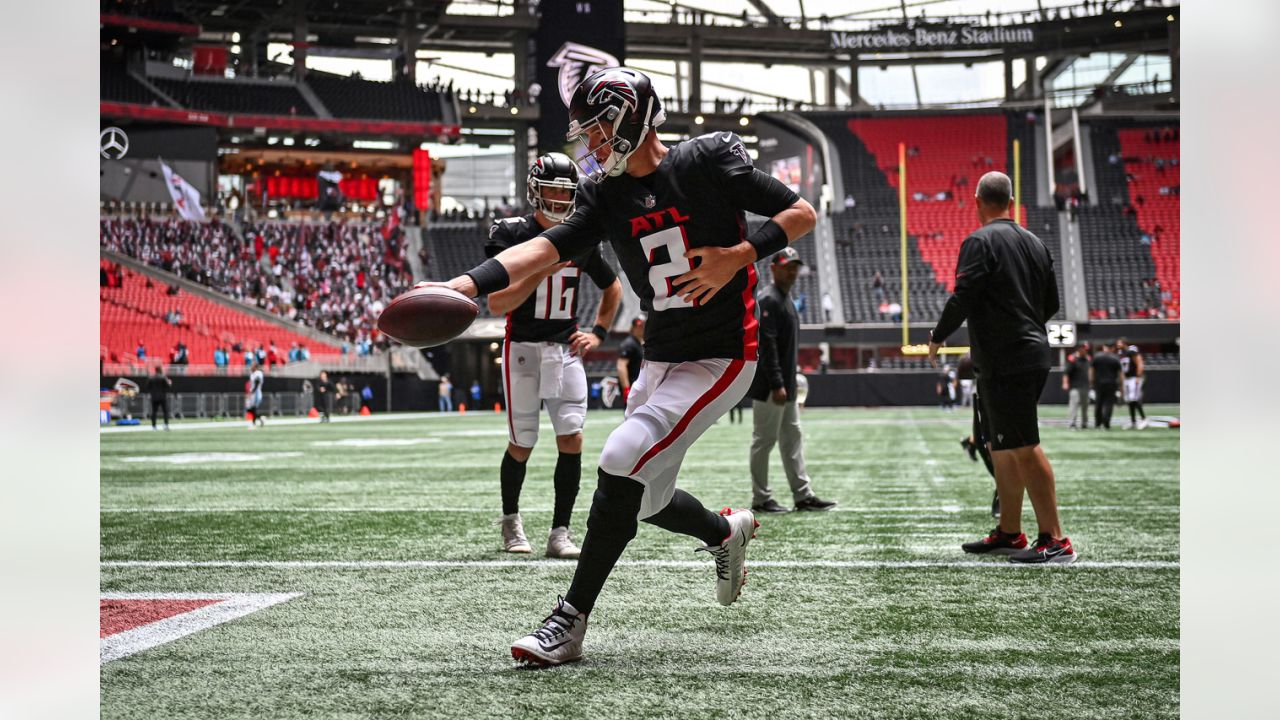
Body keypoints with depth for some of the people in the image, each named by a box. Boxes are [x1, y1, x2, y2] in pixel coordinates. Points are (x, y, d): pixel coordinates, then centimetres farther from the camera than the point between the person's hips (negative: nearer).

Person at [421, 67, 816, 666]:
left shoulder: (709, 162, -11)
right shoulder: (606, 195, 3)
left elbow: (802, 215, -6)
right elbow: (546, 247, -11)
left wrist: (738, 256, -20)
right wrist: (466, 285, -27)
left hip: (718, 359, -7)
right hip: (659, 361, 7)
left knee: (623, 462, -19)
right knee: (647, 499, 10)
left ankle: (572, 618, -11)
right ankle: (726, 531, 43)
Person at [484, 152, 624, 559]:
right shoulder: (512, 235, -9)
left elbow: (613, 288, 22)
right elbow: (497, 305, -16)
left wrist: (598, 333, 9)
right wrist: (543, 269, -24)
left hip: (566, 350, 4)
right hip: (523, 350, -3)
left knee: (572, 440, -7)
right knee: (521, 445, 3)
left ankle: (560, 533, -1)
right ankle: (511, 519, 27)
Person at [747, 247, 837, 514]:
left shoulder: (785, 300, 18)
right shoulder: (768, 299, -14)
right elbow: (766, 344, -21)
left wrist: (789, 383, 19)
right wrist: (777, 384, -25)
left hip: (785, 386, 10)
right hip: (768, 386, -10)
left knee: (792, 438, 11)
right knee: (764, 439, -4)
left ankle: (803, 495, 14)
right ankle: (760, 499, 1)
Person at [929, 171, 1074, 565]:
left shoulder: (980, 242, -10)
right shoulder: (1035, 243, 14)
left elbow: (963, 298, -16)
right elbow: (1052, 303, 19)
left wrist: (937, 337, -1)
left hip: (1003, 361, -9)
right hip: (1035, 353, 9)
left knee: (1024, 448, -10)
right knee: (1002, 447, 15)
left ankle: (1055, 539, -13)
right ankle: (1009, 532, 21)